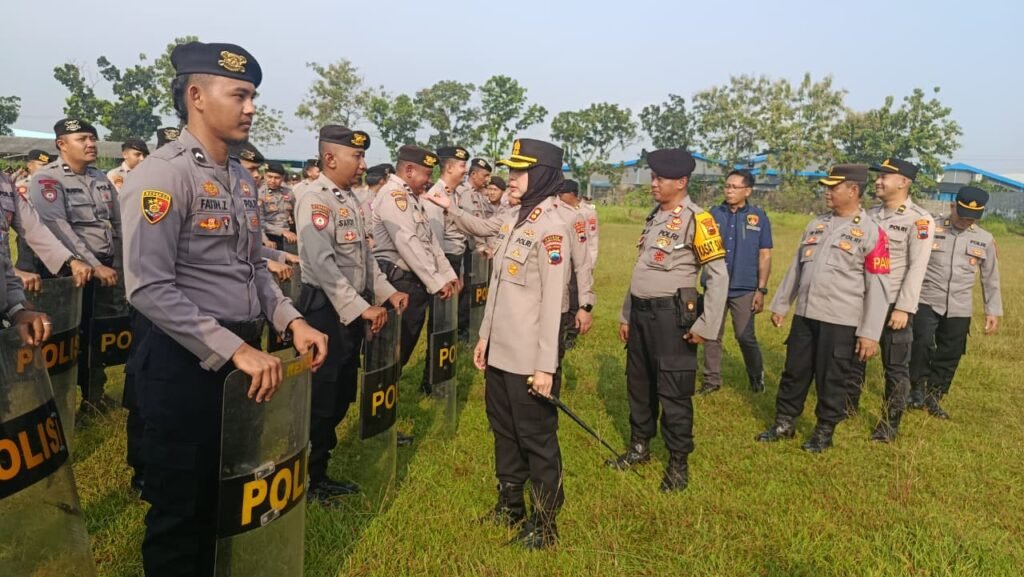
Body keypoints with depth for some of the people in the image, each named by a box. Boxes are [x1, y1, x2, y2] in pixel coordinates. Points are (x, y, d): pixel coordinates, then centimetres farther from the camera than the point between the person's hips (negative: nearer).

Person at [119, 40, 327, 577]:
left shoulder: (241, 179, 11)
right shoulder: (163, 174, -15)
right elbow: (150, 288, -22)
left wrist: (290, 319, 1)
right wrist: (233, 348, -24)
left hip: (243, 355, 8)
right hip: (186, 363, -8)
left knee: (227, 497, 21)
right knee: (180, 508, 9)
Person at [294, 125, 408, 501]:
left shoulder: (349, 198, 13)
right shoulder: (315, 199, -16)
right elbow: (323, 264, -26)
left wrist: (386, 292, 10)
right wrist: (362, 308, -25)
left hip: (352, 310, 9)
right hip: (326, 310, -9)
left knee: (342, 397, 16)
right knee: (321, 400, 2)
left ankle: (320, 474, 31)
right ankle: (306, 480, 20)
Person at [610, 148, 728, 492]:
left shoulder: (696, 220, -12)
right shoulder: (654, 217, 13)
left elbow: (719, 275, -14)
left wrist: (705, 326, -16)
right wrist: (626, 315, 19)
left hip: (671, 315, -8)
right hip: (641, 313, 8)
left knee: (673, 392, 1)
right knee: (639, 384, 17)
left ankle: (679, 463, 16)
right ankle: (640, 447, 34)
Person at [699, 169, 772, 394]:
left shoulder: (759, 217, -1)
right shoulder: (713, 214, 3)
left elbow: (765, 256, 0)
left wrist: (761, 289, -3)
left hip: (744, 289, -2)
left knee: (745, 336, 3)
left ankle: (757, 376, 26)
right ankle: (712, 380, 20)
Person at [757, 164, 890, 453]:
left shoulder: (871, 232, -8)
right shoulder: (816, 225, 10)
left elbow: (878, 287, -11)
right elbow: (796, 268, 16)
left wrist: (870, 333, -14)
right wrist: (780, 304, 15)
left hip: (841, 322, -5)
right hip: (805, 315, 5)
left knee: (832, 381, 7)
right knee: (794, 372, 14)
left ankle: (824, 432, 25)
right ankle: (784, 424, 29)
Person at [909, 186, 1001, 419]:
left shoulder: (985, 240, 6)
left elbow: (991, 278, 13)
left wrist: (993, 311, 11)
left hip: (959, 308, 3)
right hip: (926, 301, -3)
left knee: (949, 355, 7)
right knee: (922, 343, -19)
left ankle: (933, 396, 23)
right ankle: (918, 389, 2)